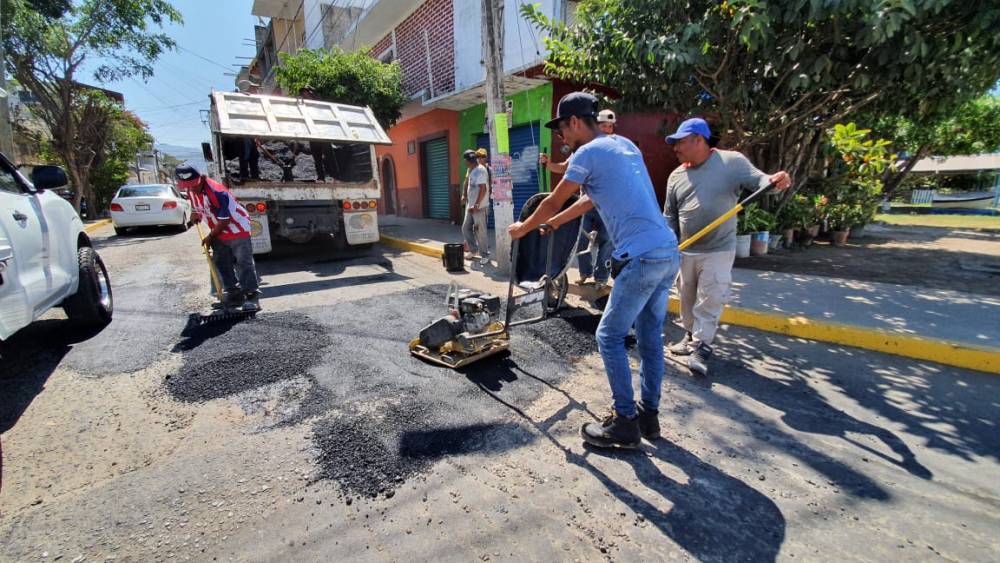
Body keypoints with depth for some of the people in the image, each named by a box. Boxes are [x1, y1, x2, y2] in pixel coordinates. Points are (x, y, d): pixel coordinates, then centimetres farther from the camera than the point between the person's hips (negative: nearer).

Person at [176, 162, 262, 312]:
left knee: (244, 264, -11)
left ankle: (252, 295, -10)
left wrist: (210, 236, -11)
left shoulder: (216, 192, -27)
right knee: (221, 263, 11)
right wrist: (195, 214, 4)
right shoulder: (191, 191, 0)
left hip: (237, 229, -9)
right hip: (219, 233, 9)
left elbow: (224, 221, -22)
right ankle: (234, 293, 20)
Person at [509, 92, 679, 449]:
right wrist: (554, 223, 39)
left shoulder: (587, 153, -5)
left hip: (642, 257, -9)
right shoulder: (625, 145, 21)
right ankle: (649, 415, 27)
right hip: (668, 252, 9)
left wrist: (523, 228, 21)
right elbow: (592, 199, 30)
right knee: (650, 337, 15)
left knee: (610, 337, 2)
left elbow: (553, 202, 4)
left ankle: (625, 424, 12)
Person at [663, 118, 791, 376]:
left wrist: (776, 181, -33)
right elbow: (670, 216, 9)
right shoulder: (676, 176, 6)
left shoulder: (732, 161, -5)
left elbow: (758, 180, -10)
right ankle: (692, 336, 33)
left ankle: (701, 348, 5)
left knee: (709, 301, -4)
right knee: (687, 299, 15)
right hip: (685, 251, 5)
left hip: (718, 251, -5)